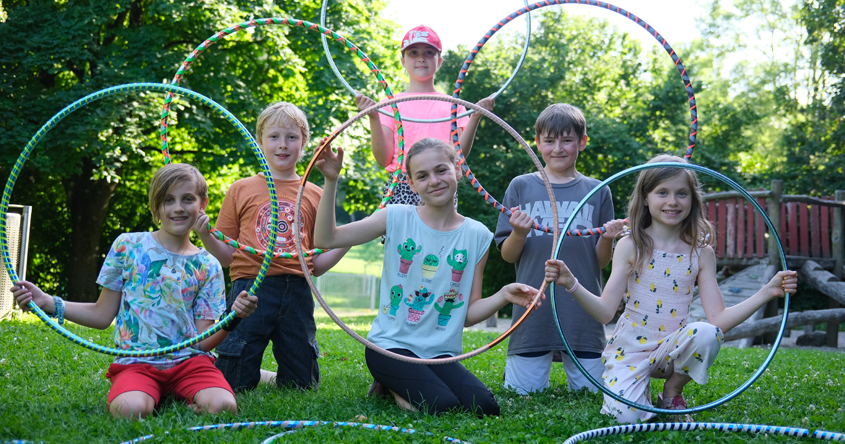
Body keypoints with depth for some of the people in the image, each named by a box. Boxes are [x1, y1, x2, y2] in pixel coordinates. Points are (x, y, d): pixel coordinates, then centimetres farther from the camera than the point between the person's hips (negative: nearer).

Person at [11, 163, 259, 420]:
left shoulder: (208, 267, 8)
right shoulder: (128, 246, 7)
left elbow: (202, 341, 2)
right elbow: (102, 315, 11)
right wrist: (48, 303, 0)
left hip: (188, 360, 0)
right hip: (136, 362, 0)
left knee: (223, 407, -30)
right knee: (130, 410, -33)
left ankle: (182, 399, 0)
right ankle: (154, 397, 0)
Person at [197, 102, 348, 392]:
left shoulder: (314, 195, 11)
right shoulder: (241, 190, 8)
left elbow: (317, 265, 10)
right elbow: (227, 257, 7)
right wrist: (205, 236, -10)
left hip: (296, 294, 2)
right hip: (250, 290, -2)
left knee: (302, 385, 6)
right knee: (235, 383, -3)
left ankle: (267, 378, 35)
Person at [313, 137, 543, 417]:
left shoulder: (477, 236, 4)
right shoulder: (397, 218, -1)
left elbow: (469, 313, 5)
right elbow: (326, 239, -8)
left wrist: (503, 296, -14)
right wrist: (331, 182, -16)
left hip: (441, 353, 4)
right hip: (392, 346, -3)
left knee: (485, 408, -20)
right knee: (442, 406, -26)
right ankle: (391, 385, 6)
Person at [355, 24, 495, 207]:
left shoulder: (452, 105, 12)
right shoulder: (391, 104, 9)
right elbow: (384, 159, 1)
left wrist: (475, 118, -10)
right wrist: (373, 118, -10)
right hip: (401, 189, -1)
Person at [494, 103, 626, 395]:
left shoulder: (597, 192, 7)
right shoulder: (521, 187, 5)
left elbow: (601, 262, 7)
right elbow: (507, 256, 5)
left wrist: (608, 239, -13)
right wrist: (519, 234, -15)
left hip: (582, 312, 1)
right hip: (533, 310, 0)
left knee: (590, 390, 3)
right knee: (522, 391, 0)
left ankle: (566, 358, 30)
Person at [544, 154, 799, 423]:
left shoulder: (701, 253, 2)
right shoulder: (630, 247, -5)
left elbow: (719, 319, -4)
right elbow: (605, 311, -11)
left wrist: (767, 292, -11)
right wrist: (571, 284, -26)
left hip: (672, 348, 2)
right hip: (630, 348, -2)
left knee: (707, 333, -31)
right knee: (625, 416, -27)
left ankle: (671, 394, -2)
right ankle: (640, 388, 12)